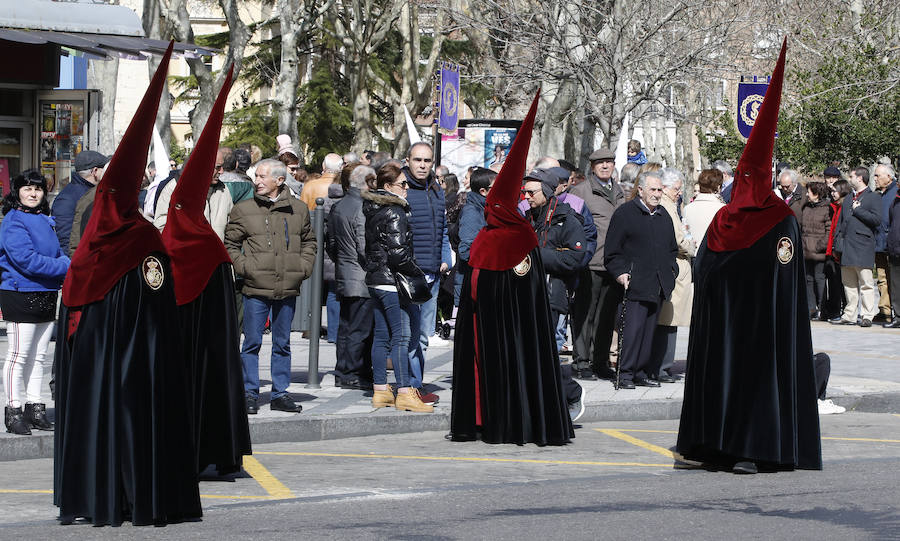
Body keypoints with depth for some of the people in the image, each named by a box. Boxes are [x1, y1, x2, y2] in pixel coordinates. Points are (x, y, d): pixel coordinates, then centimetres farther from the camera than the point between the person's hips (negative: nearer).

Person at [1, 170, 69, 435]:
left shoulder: (45, 221, 14)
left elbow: (57, 253, 21)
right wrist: (68, 267, -19)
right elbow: (27, 260, -21)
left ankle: (35, 407, 20)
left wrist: (67, 264, -3)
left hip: (46, 295, 8)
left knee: (39, 356, 12)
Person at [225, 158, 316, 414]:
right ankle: (250, 393, 6)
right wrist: (243, 267, -6)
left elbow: (309, 241, 21)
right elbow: (230, 244, 8)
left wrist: (304, 267, 7)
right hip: (256, 288, -2)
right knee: (252, 342, -1)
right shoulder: (243, 210, 2)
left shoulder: (298, 210, 8)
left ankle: (280, 394, 16)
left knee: (283, 343, 9)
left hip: (288, 289, 2)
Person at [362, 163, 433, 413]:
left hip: (375, 279, 9)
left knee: (382, 336, 12)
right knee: (401, 337, -7)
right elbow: (398, 252, -20)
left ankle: (380, 391, 15)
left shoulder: (373, 209, 13)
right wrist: (418, 274, -9)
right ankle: (404, 392, -9)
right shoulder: (394, 212, -15)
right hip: (392, 281, -9)